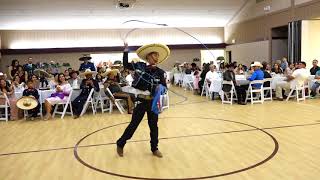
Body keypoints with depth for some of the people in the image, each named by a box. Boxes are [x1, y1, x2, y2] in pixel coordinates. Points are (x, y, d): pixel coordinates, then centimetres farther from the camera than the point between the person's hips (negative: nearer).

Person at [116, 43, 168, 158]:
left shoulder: (160, 72, -1)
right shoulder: (140, 66, -2)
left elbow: (164, 86, -3)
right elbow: (126, 65, 5)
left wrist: (160, 87, -25)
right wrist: (126, 51, -1)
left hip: (153, 102, 2)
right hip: (141, 101, -2)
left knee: (153, 125, 11)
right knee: (134, 124, 5)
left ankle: (154, 148, 27)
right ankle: (120, 144, 23)